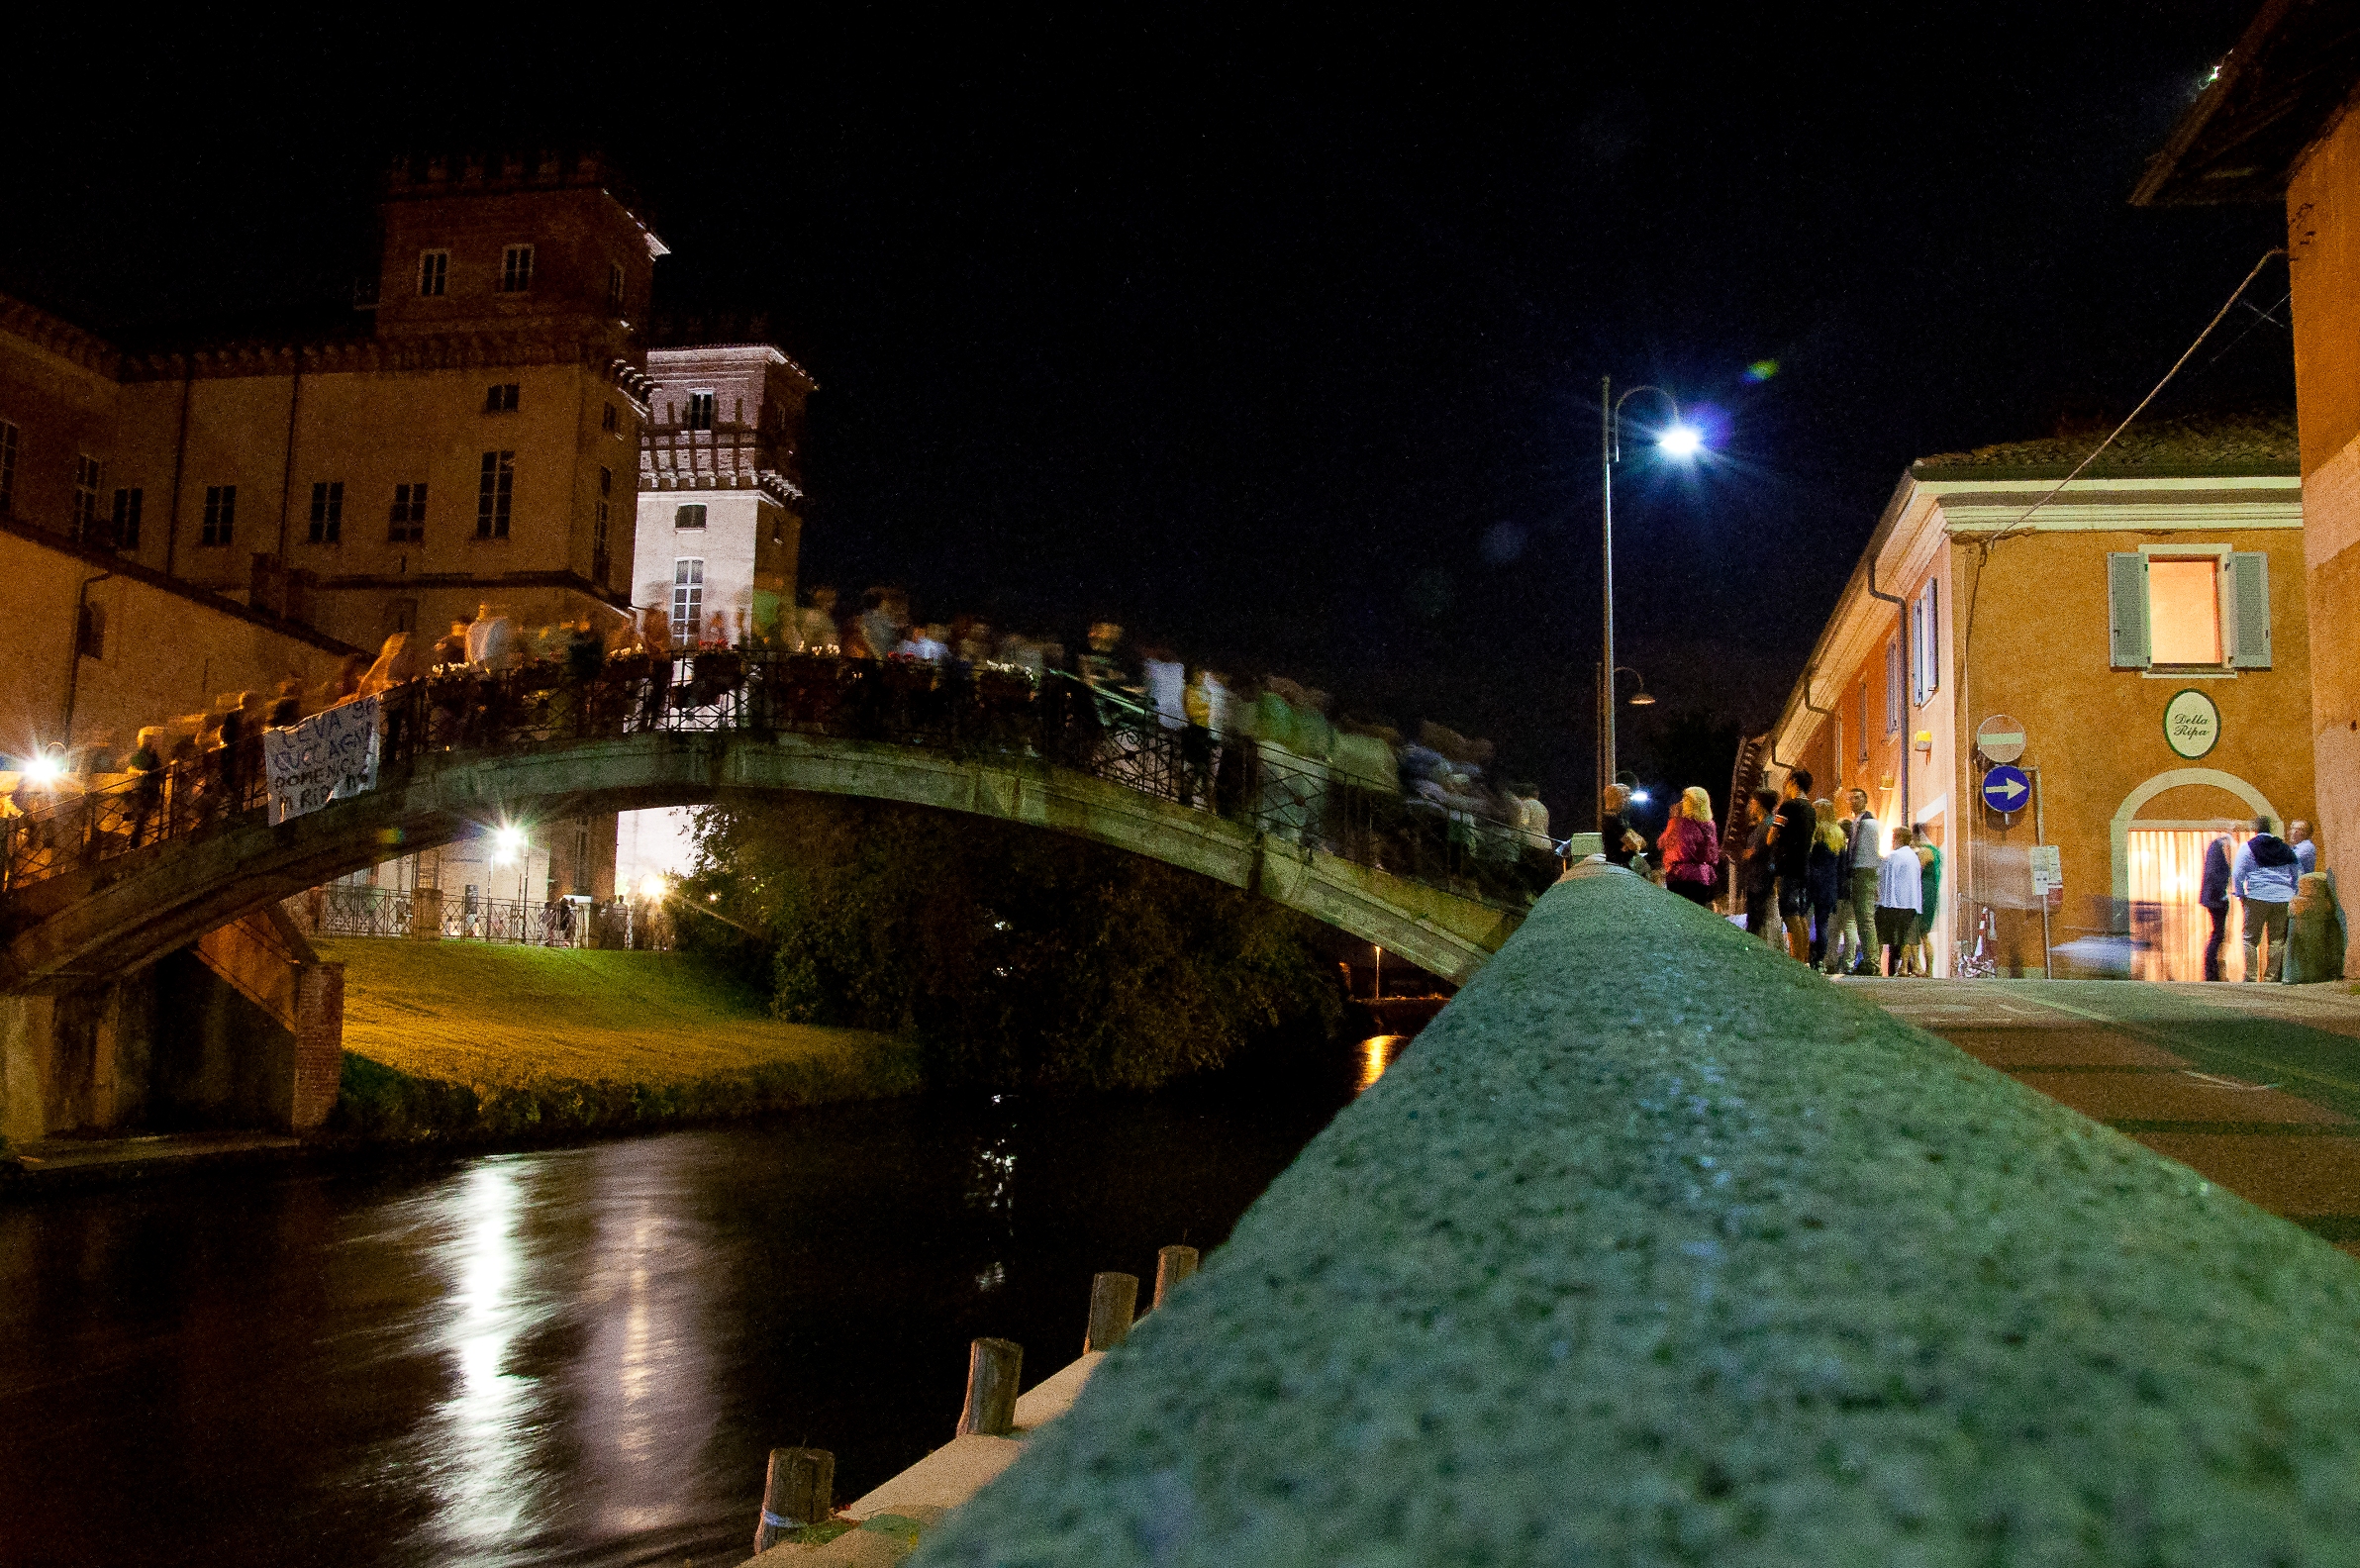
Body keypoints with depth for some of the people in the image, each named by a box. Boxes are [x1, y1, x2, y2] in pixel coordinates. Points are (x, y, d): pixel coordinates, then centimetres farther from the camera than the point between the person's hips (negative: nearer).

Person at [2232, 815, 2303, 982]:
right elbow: (2298, 873, 18)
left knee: (2250, 938, 1)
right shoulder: (2285, 848, 13)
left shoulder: (2247, 847, 0)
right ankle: (2272, 976, 6)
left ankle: (2251, 975, -5)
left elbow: (2237, 874, -5)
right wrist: (2293, 893, 23)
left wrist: (2239, 894, 4)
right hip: (2283, 899, 4)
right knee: (2277, 940, 8)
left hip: (2257, 898, -4)